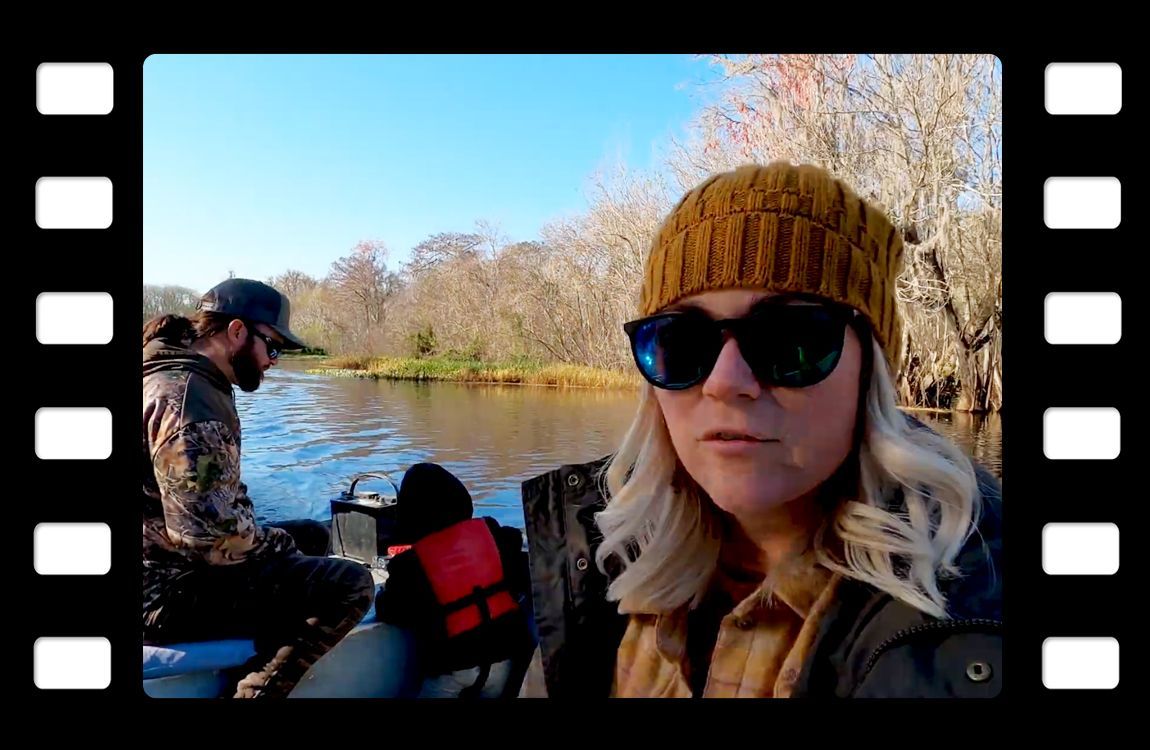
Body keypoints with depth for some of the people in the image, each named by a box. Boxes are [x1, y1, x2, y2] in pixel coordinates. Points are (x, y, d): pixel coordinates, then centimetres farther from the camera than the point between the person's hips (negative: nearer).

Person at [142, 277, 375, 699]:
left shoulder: (197, 382, 12)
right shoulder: (187, 396, -22)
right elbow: (206, 529, -30)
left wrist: (260, 533, 10)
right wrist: (273, 541, -11)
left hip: (169, 566, 11)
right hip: (171, 592, -11)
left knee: (314, 535, 24)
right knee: (350, 586, -20)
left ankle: (251, 670, 24)